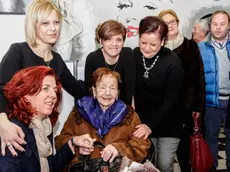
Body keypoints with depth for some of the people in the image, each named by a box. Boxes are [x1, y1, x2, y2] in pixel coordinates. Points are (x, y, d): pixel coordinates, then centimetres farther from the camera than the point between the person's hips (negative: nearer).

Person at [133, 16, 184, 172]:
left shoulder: (173, 62, -20)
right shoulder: (134, 56, -8)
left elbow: (170, 99, -19)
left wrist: (150, 126, -24)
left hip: (168, 124, -3)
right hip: (143, 121, 3)